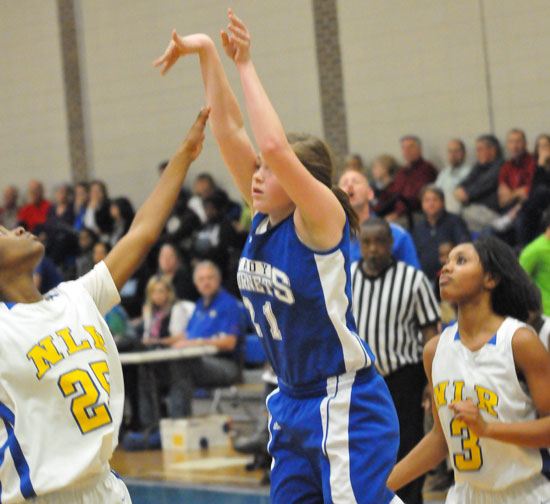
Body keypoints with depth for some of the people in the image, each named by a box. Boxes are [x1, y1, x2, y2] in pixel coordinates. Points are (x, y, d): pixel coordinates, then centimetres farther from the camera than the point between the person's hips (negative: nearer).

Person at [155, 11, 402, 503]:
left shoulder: (322, 218, -14)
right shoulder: (265, 218, 5)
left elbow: (274, 147, -29)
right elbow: (229, 131, 4)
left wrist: (245, 66, -21)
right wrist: (207, 54, -2)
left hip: (346, 405, -8)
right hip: (293, 404, 8)